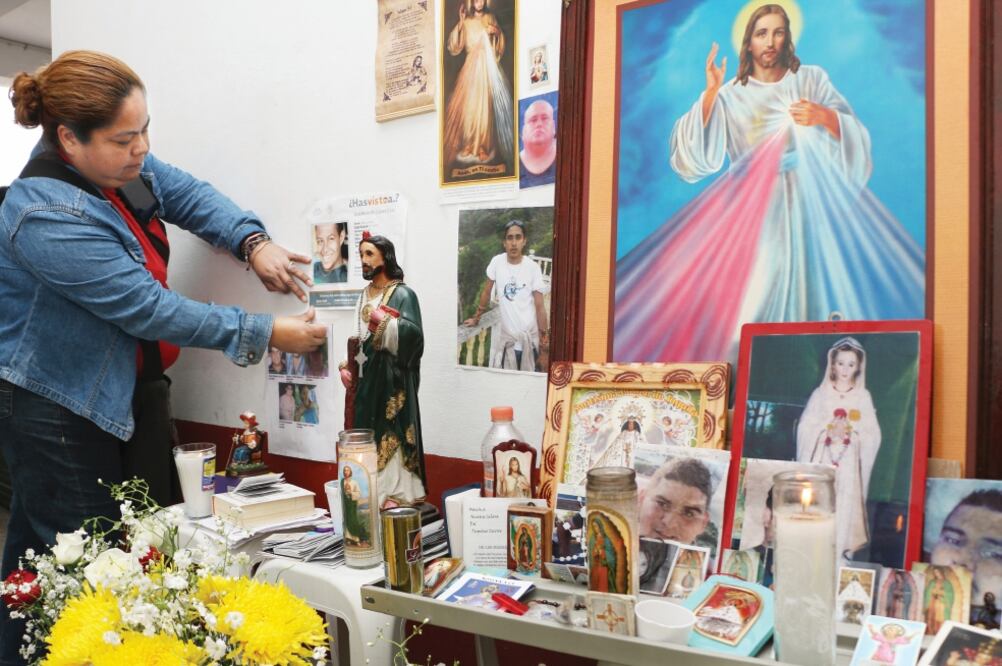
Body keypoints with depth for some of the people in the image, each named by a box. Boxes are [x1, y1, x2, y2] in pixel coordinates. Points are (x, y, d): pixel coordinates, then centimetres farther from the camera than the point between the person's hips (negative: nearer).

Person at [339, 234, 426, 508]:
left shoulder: (403, 294, -8)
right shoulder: (364, 296, 15)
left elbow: (414, 335, -19)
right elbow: (356, 337, 17)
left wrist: (384, 321, -25)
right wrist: (346, 366, 5)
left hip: (390, 380, -7)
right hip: (365, 378, 7)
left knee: (389, 435, -7)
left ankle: (396, 493, -2)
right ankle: (370, 494, 16)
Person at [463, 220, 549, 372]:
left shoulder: (533, 267, -8)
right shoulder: (497, 261, -4)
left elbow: (539, 306, -6)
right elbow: (487, 291, 10)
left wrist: (544, 336, -7)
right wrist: (476, 317, 15)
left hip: (529, 333, -2)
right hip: (505, 332, 2)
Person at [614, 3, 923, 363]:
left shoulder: (812, 79, 13)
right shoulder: (731, 96, 10)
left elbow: (854, 135, 6)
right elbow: (698, 152, -3)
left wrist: (824, 116, -14)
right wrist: (709, 93, -10)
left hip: (808, 200, 1)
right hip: (752, 206, 0)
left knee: (813, 284, -13)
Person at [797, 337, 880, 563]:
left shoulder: (863, 396, 4)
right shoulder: (821, 393, 4)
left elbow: (872, 434, 1)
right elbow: (805, 427, -1)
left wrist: (852, 432, -15)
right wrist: (827, 429, -15)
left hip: (849, 461, 0)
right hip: (822, 458, 0)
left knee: (845, 503, -3)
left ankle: (841, 551, 7)